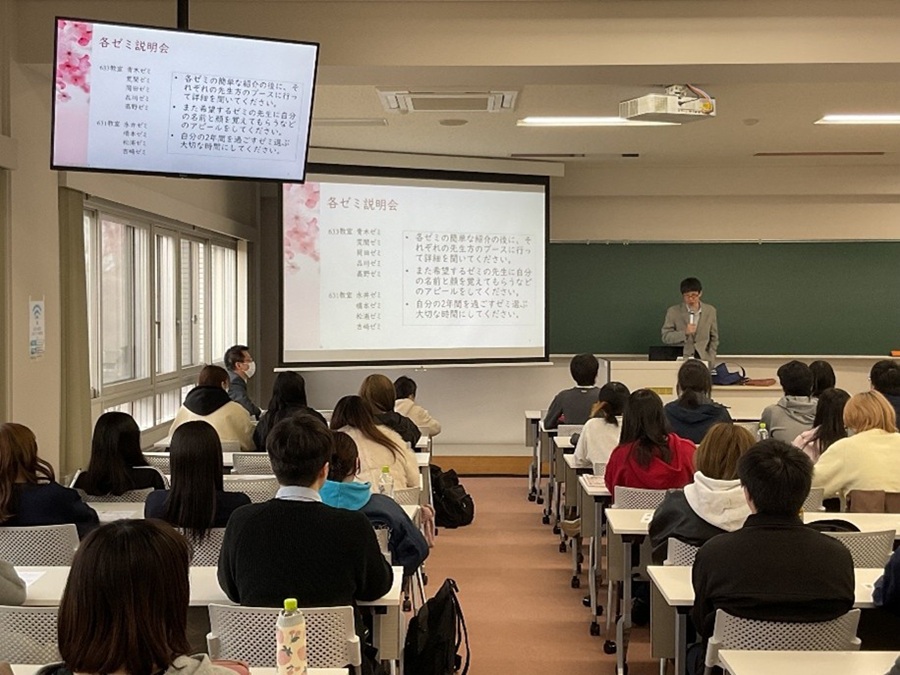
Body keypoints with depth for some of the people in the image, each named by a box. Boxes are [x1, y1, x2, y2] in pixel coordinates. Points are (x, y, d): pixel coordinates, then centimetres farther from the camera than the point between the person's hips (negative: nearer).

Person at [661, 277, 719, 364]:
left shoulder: (710, 311, 7)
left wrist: (711, 360, 3)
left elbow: (714, 338, 13)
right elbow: (665, 337, -2)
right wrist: (685, 333, -16)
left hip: (703, 360, 2)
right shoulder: (673, 312, 1)